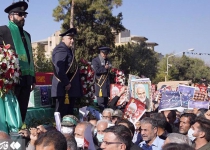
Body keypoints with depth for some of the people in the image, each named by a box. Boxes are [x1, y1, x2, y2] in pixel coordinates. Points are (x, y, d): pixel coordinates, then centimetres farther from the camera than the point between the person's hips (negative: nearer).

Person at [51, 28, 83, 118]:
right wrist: (66, 83, -21)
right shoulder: (61, 50, -14)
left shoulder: (69, 50, 19)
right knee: (62, 112, -5)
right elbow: (59, 69, -23)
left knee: (69, 112, 15)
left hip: (71, 88, 10)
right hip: (64, 88, -10)